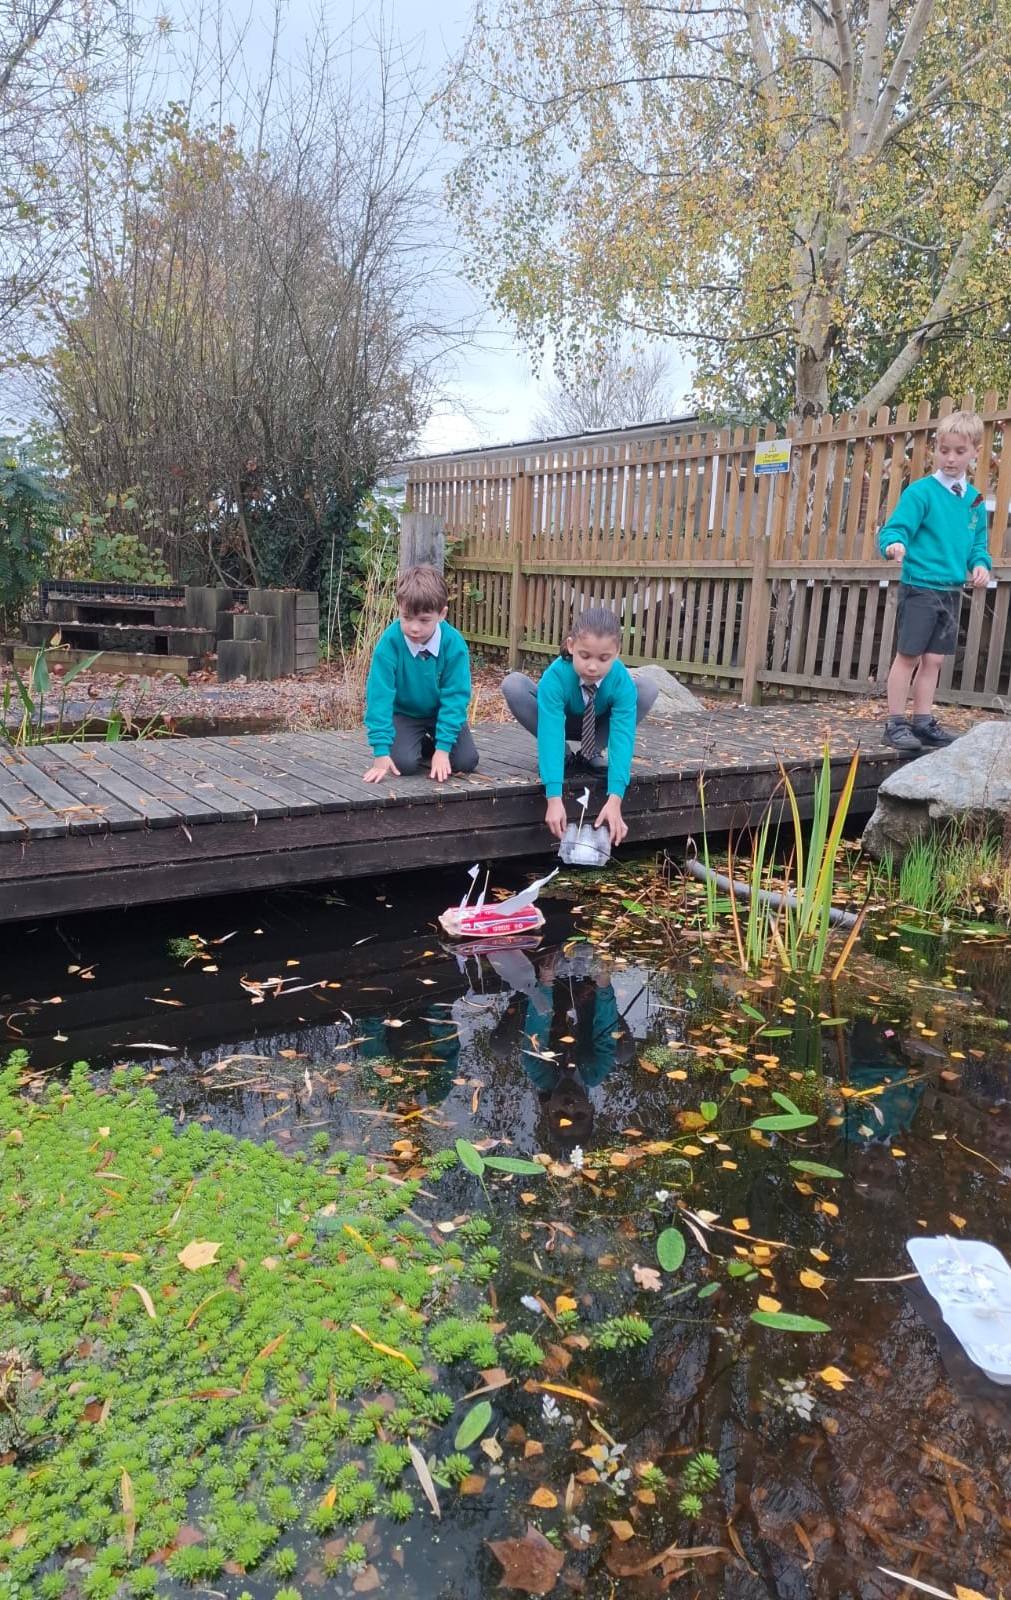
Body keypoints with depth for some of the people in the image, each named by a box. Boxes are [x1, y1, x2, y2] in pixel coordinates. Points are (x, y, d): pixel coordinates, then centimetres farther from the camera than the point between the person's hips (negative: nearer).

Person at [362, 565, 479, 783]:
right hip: (404, 713, -1)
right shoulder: (390, 642, -26)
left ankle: (432, 743, 19)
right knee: (404, 763, -24)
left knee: (466, 761, -14)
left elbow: (455, 696, -19)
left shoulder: (454, 643, -23)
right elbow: (379, 696, -25)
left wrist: (443, 748, -24)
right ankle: (420, 744, 13)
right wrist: (381, 752, -29)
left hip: (442, 712, 1)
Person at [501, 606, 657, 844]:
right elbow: (550, 734, -44)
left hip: (599, 725, 1)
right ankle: (561, 755, -9)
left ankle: (590, 754, -7)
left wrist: (614, 800, -51)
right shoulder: (555, 677, -37)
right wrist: (554, 798, -54)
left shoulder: (622, 682, -32)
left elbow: (622, 738, -39)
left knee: (648, 690, -25)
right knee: (513, 685, -30)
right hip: (560, 721, -1)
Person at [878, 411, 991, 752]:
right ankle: (895, 723, 3)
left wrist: (980, 564, -2)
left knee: (934, 658, 10)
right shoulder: (921, 491, -9)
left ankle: (923, 722, 18)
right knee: (908, 655, -4)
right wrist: (894, 544, -36)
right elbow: (896, 527, -14)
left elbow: (978, 542, 18)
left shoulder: (975, 500, 11)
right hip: (920, 587, -6)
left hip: (952, 591, 6)